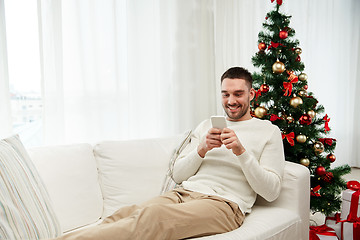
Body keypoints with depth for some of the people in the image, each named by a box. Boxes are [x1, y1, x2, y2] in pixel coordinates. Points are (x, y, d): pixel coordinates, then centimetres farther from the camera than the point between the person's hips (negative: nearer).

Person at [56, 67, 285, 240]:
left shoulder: (269, 131, 10)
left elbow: (271, 191, 0)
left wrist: (241, 151, -12)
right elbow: (178, 175, 15)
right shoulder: (207, 125, 22)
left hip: (222, 204, -4)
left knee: (150, 215, -34)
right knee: (124, 214, -27)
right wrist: (201, 150, -3)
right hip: (183, 194, 5)